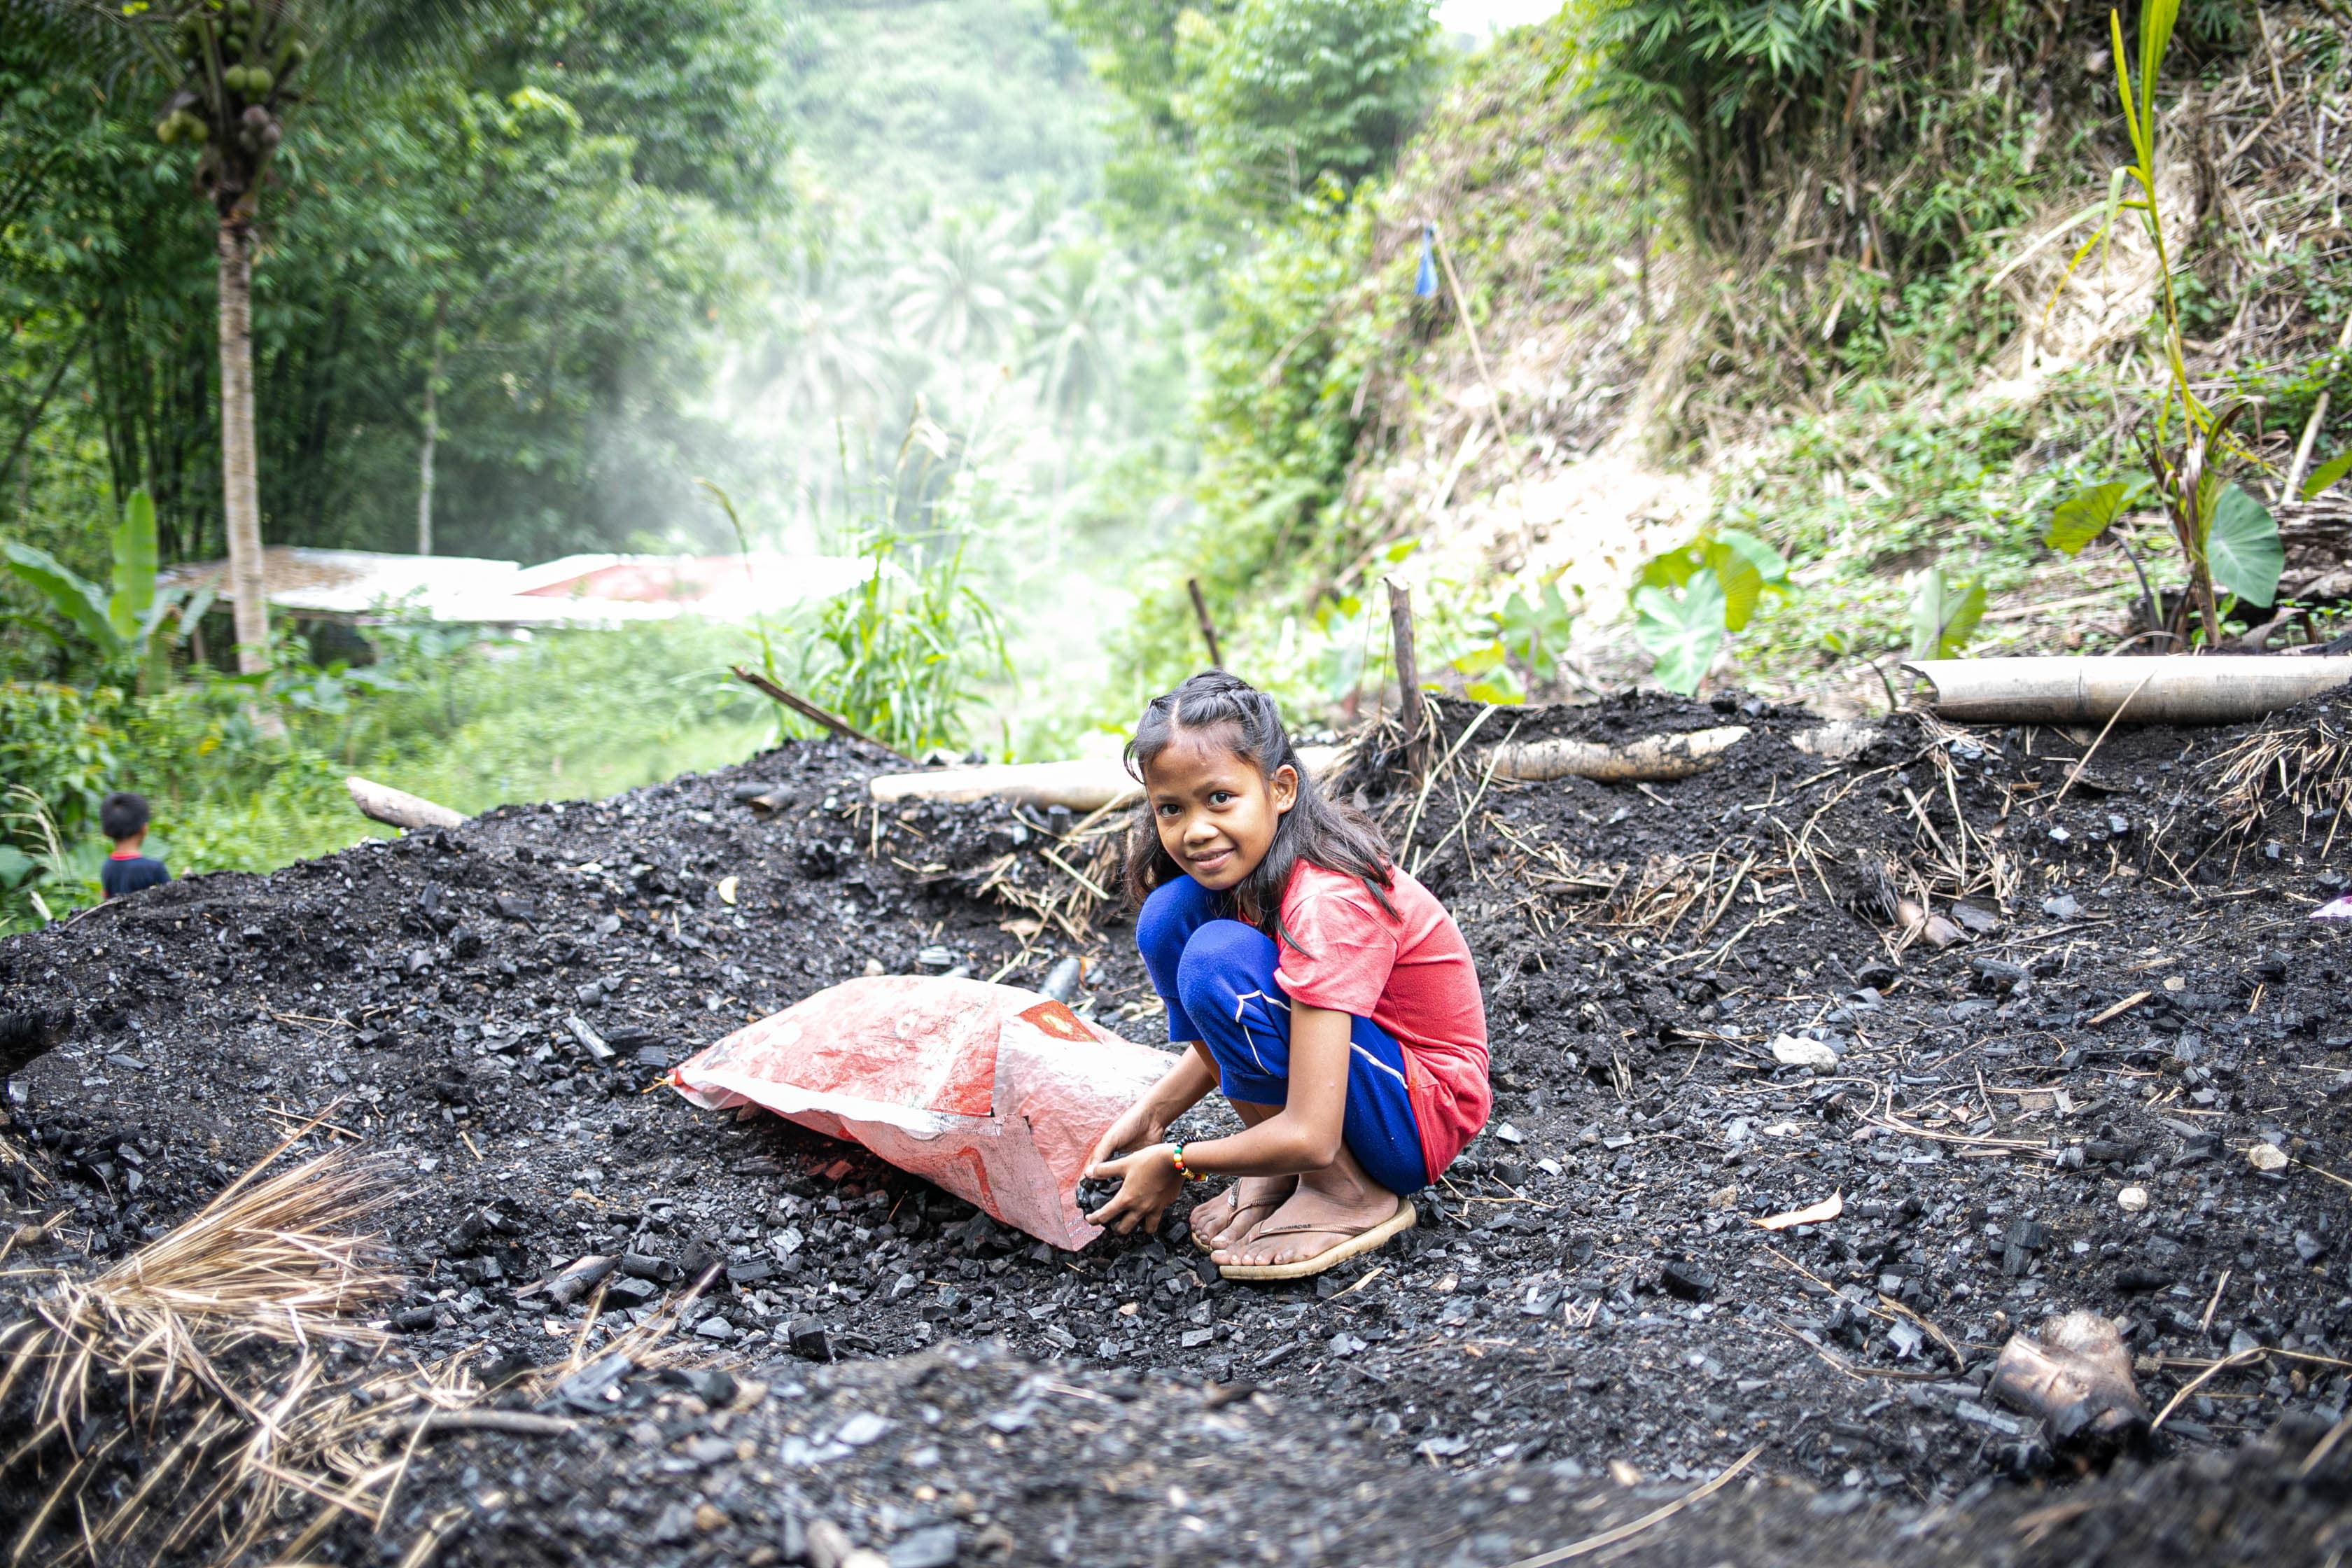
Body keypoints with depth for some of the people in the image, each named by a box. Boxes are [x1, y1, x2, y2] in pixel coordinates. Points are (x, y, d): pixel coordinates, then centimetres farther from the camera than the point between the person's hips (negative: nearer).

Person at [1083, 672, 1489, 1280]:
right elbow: (1239, 1027, 10)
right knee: (1170, 912, -8)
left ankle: (1348, 1196, -10)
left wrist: (1174, 1162, -17)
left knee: (1217, 959, -28)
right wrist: (1151, 1112, -5)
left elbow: (1310, 1138, -32)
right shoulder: (1241, 864, -6)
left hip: (1421, 1116, -8)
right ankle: (1276, 1171, 1)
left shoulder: (1328, 902, -30)